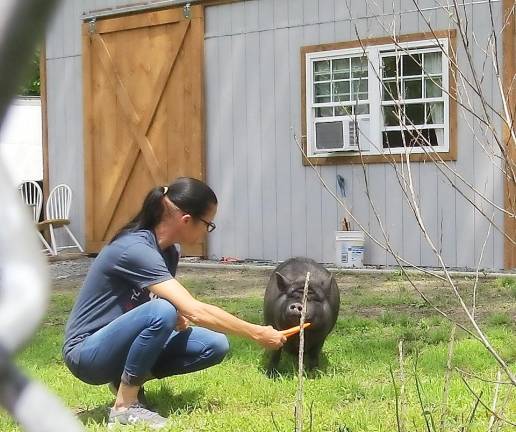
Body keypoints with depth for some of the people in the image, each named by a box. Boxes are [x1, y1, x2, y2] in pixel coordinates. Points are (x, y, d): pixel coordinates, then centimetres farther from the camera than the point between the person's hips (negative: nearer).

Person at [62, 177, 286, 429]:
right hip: (87, 353, -8)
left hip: (123, 343, 8)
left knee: (215, 346, -9)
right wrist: (257, 333, -24)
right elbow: (196, 312, -32)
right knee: (161, 311, -35)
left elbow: (182, 308, 15)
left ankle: (127, 379, 3)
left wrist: (178, 317, -10)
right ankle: (124, 406, -19)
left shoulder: (168, 252, 1)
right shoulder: (135, 249, -26)